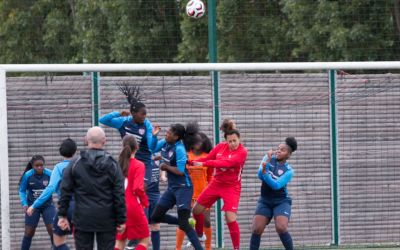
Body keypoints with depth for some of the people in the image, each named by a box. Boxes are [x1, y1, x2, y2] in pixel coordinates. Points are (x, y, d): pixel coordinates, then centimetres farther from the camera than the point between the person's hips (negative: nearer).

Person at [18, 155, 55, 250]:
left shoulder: (49, 174, -15)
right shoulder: (27, 176, -13)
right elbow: (22, 191, -1)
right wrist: (24, 204, -13)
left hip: (47, 205, 0)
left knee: (53, 230, -9)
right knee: (29, 232, 5)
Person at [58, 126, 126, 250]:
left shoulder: (75, 164, 0)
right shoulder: (112, 164, -1)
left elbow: (65, 191, 0)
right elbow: (119, 195, -3)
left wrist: (62, 215, 6)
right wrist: (121, 220, 2)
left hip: (83, 218, 0)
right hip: (106, 219, 0)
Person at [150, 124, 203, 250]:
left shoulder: (179, 149, -21)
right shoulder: (164, 143, 2)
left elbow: (180, 171, -26)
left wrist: (166, 167, -13)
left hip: (183, 188, -9)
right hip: (172, 188, 9)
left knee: (183, 225, -13)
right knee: (156, 216, 12)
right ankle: (185, 223, 25)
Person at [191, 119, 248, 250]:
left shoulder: (242, 152, -19)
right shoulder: (220, 147, -4)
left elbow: (227, 163, -31)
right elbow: (207, 159, -2)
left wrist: (204, 163, -36)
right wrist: (190, 162, -17)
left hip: (232, 187, -5)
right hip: (216, 184, 5)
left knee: (230, 218, -18)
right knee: (196, 210, 11)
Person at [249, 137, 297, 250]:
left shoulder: (288, 171, -10)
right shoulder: (269, 159, 1)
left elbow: (276, 185, -22)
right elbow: (260, 175, -11)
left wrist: (265, 172, -36)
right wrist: (268, 161, -24)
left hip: (281, 202, -3)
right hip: (265, 201, 3)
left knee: (281, 228, -23)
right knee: (256, 230, -9)